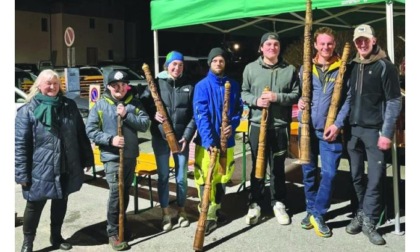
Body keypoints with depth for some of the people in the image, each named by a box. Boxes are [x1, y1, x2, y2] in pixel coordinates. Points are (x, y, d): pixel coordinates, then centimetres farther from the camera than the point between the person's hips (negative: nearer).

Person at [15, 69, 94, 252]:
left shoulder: (69, 106, 4)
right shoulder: (28, 110, -8)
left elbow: (81, 134, 10)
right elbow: (20, 144, -10)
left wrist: (87, 159, 10)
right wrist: (21, 173, -13)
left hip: (66, 169, 4)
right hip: (40, 170, -4)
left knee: (61, 203, 18)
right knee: (34, 206, 9)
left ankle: (56, 237, 37)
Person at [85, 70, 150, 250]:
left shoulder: (134, 103, 3)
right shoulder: (100, 105, -4)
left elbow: (145, 124, -5)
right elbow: (91, 130, -6)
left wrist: (127, 115, -18)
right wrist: (110, 139, -18)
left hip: (131, 155, 4)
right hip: (111, 157, -4)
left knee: (126, 192, 16)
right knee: (116, 192, -9)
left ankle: (121, 221, 36)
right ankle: (113, 232, 4)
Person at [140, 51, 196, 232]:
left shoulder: (189, 86, 3)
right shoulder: (156, 83, 1)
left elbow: (194, 115, 0)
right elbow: (142, 104, 2)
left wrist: (187, 136, -9)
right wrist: (153, 114, -18)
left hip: (181, 138, 1)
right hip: (160, 138, 0)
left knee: (181, 177, 7)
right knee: (163, 176, 7)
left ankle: (181, 210, 26)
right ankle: (165, 213, 20)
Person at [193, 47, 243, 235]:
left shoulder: (233, 85, 6)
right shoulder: (202, 86, -7)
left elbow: (238, 109, 11)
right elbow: (200, 115, -15)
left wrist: (233, 126, -11)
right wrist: (208, 140, -26)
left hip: (226, 140, 4)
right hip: (207, 141, -4)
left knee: (223, 177, 16)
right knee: (205, 178, -3)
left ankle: (216, 209, 34)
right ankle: (208, 216, 7)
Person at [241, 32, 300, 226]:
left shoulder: (290, 69, 3)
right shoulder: (250, 68, 3)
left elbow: (296, 95, 1)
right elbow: (244, 93, 6)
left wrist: (277, 97, -15)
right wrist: (255, 100, -14)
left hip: (280, 126, 0)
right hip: (257, 125, 0)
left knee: (278, 167, 11)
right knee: (257, 166, 9)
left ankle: (278, 203, 26)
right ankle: (255, 203, 22)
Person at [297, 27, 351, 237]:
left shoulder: (343, 69, 1)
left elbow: (348, 99, -2)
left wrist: (338, 124, -12)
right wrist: (299, 102, -9)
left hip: (330, 130, -2)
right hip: (307, 129, 2)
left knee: (329, 173, -4)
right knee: (308, 171, 10)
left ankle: (318, 214, 9)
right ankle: (311, 210, 25)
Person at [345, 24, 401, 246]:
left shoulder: (385, 67, -4)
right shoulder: (352, 66, 10)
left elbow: (394, 102, -7)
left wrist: (386, 133, -12)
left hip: (375, 130, -4)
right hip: (353, 129, 5)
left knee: (375, 178, -2)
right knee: (356, 176, 10)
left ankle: (369, 221, 9)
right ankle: (362, 213, 25)